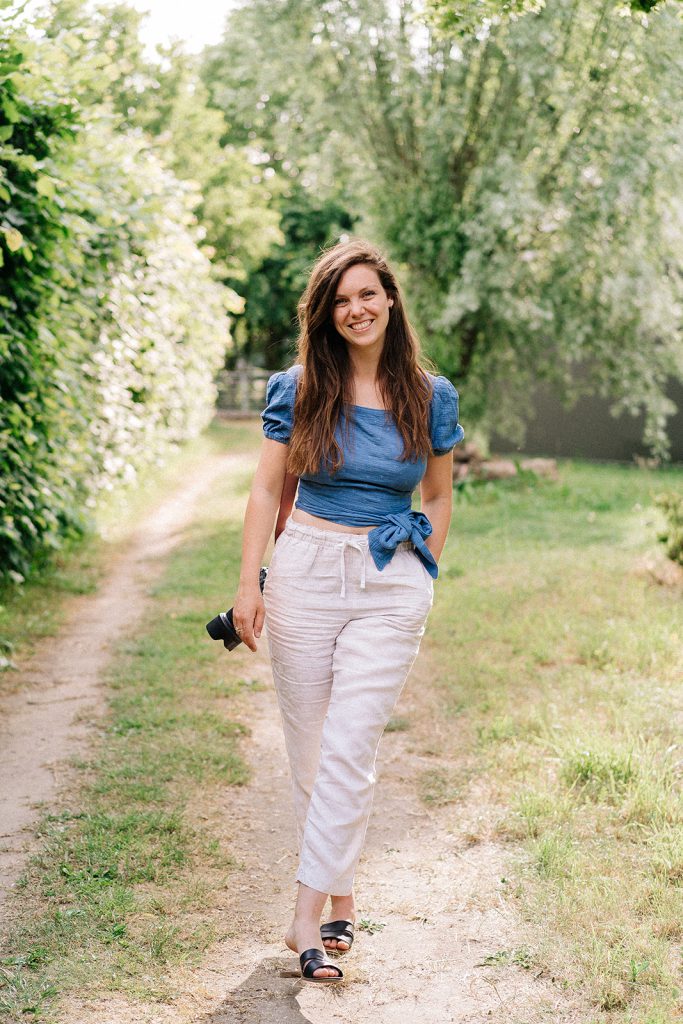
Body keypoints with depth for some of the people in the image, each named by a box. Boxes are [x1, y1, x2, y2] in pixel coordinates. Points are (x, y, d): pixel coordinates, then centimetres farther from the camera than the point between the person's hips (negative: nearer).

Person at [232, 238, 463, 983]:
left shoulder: (430, 396, 2)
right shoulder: (298, 389, 0)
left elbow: (439, 497, 13)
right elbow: (268, 488, 4)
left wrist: (422, 580, 8)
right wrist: (248, 583, -2)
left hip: (390, 586, -1)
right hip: (304, 572, 1)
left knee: (350, 747, -9)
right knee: (307, 745, 6)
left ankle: (310, 913, -3)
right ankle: (340, 896, 22)